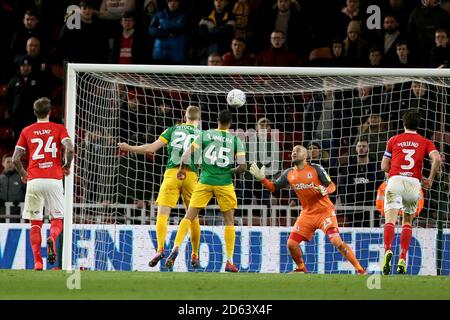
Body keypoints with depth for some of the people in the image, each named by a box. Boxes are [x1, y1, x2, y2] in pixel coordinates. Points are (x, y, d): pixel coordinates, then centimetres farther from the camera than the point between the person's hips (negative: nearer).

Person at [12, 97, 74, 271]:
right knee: (57, 219, 9)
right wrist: (67, 166, 6)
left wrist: (23, 174, 19)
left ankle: (37, 262, -5)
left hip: (34, 180, 1)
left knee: (35, 223, 6)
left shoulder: (27, 131, 8)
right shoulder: (59, 128, 5)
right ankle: (52, 239, -25)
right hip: (54, 180, -1)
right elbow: (70, 149, -11)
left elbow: (15, 158, 2)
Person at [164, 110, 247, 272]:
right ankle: (229, 262, 6)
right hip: (225, 184, 0)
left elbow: (188, 153, -5)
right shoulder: (236, 140, -1)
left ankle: (176, 248, -12)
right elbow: (243, 166, -5)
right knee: (229, 221, 10)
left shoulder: (205, 135, 1)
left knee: (189, 216, 6)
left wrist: (182, 168, 12)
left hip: (205, 181, 0)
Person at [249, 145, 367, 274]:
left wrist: (325, 191, -27)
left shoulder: (316, 169, -9)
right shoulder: (289, 174, 5)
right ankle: (301, 269, 24)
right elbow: (274, 187, 13)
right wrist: (262, 178, -1)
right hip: (307, 214, 5)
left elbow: (332, 185, -6)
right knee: (291, 243, -2)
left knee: (336, 241, -21)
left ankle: (360, 269, -15)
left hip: (325, 211, -5)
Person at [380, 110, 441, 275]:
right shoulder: (425, 142, 14)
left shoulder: (394, 140, 13)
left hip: (395, 180, -1)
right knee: (407, 222, 16)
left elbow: (384, 166, 13)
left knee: (390, 219, -11)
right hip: (414, 182, 1)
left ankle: (388, 250, -37)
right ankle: (402, 260, 5)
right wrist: (430, 179, 5)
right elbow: (437, 159, -4)